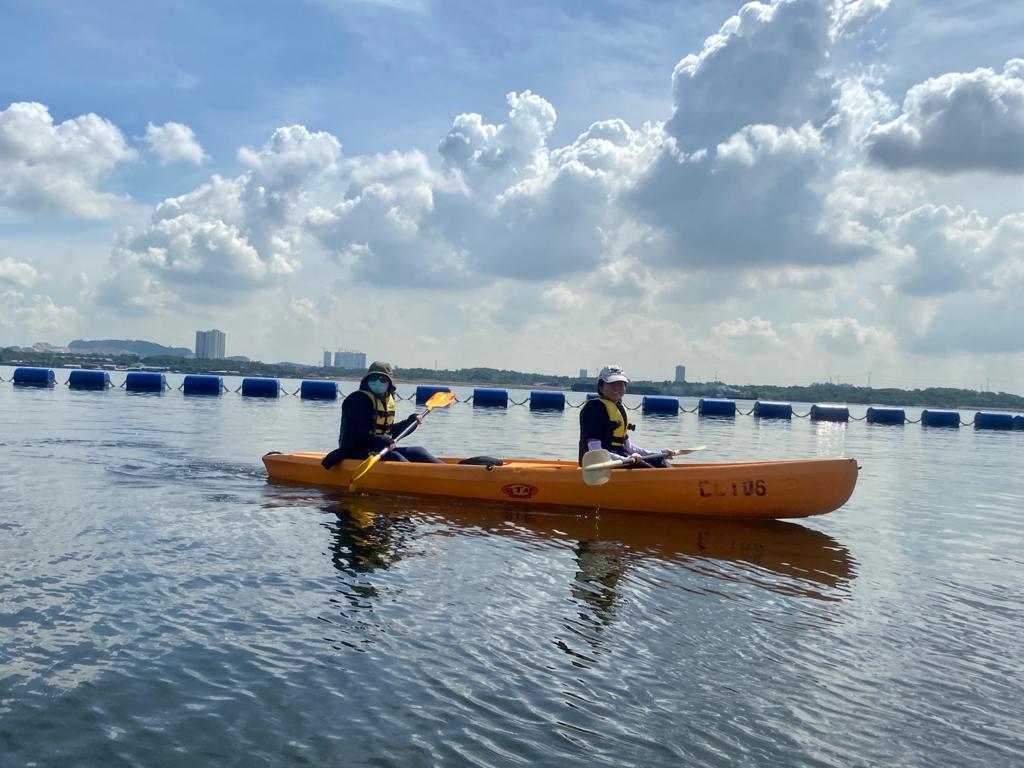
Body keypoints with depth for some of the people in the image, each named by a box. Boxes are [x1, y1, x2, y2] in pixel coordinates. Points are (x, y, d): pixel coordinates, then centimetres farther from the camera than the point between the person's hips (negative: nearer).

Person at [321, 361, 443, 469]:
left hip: (380, 450, 9)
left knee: (417, 451, 0)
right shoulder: (359, 400, -14)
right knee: (394, 457, -31)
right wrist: (378, 440, -35)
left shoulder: (388, 400, 15)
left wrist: (411, 421, 15)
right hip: (356, 451, -9)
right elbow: (355, 432, -25)